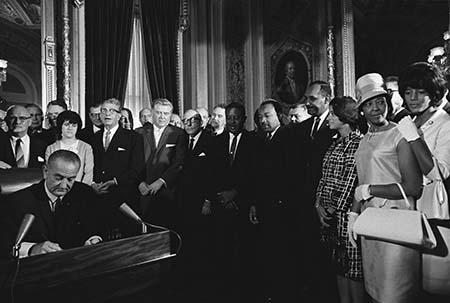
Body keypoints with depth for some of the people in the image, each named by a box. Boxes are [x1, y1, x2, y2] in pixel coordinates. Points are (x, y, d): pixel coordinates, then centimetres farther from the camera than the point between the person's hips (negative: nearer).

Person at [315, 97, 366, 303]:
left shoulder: (360, 143, -9)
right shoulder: (334, 145, 13)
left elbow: (353, 179, -14)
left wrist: (336, 208, -12)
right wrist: (319, 204, 1)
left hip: (347, 213, -7)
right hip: (329, 214, 7)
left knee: (354, 268, 4)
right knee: (340, 266, 17)